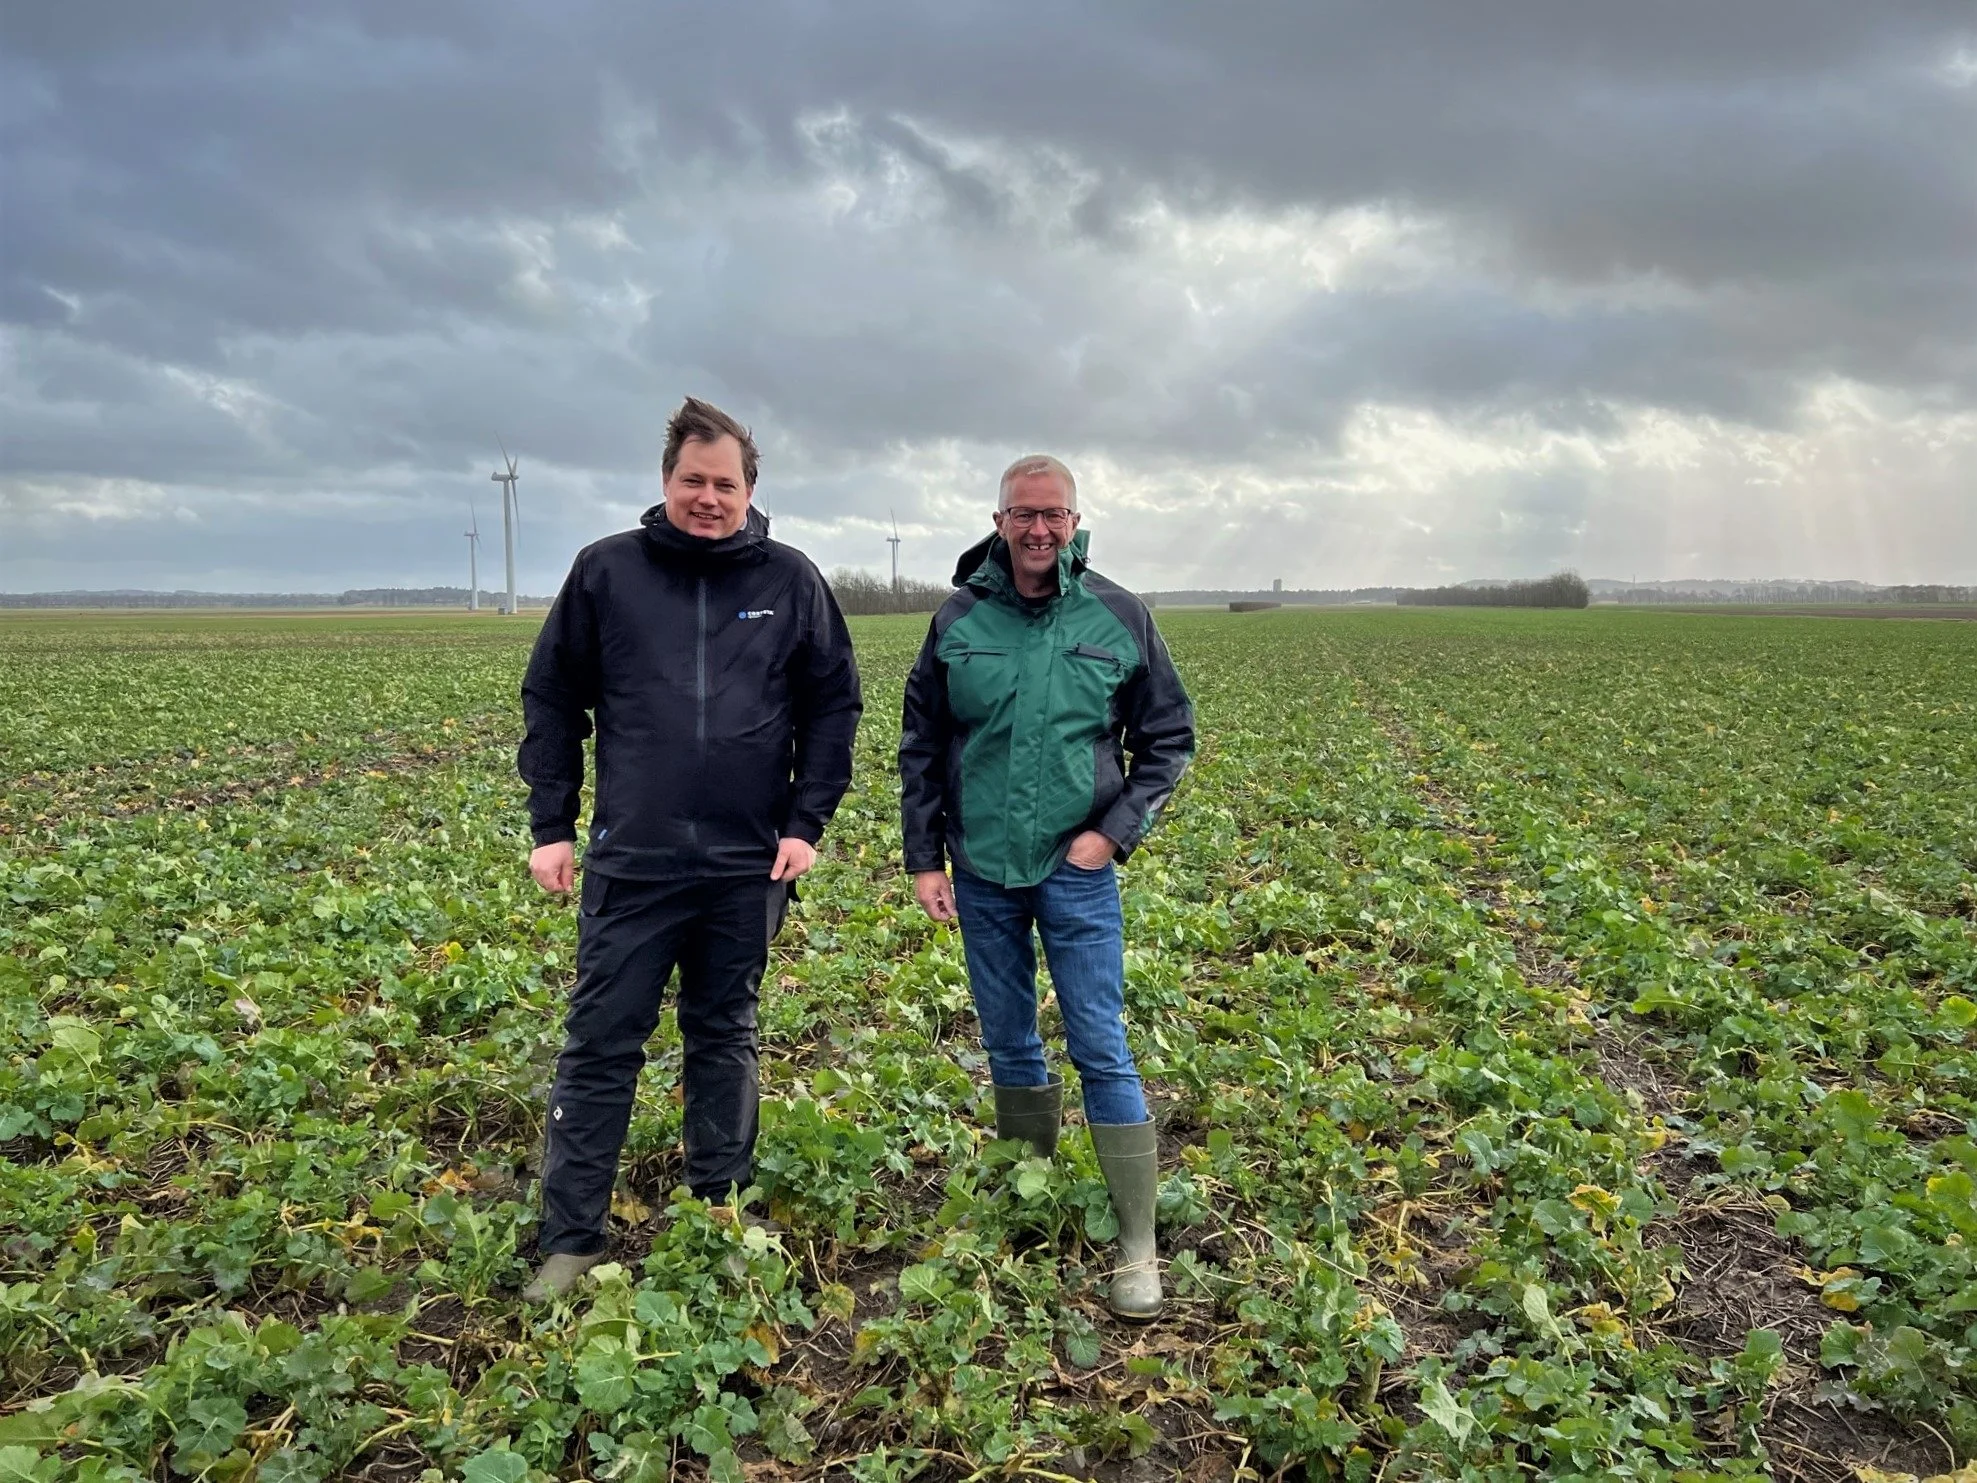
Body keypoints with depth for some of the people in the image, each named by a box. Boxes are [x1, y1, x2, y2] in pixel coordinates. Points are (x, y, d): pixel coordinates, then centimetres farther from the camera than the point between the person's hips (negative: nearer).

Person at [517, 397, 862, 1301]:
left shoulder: (789, 580, 3)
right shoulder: (607, 571, 1)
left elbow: (833, 705, 7)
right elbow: (551, 697, 6)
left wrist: (808, 822, -1)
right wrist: (549, 826, 1)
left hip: (749, 863, 1)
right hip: (631, 860, 0)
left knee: (725, 1039, 14)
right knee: (600, 1046, 3)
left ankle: (721, 1222, 28)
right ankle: (570, 1243, 15)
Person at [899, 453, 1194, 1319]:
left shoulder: (1118, 618, -2)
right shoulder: (959, 620, 1)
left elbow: (1168, 738, 5)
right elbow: (920, 749, 7)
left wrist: (1116, 832, -6)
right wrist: (923, 859, 3)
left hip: (1075, 869, -2)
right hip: (981, 871, 3)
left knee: (1102, 1050, -3)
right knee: (1007, 1043, 14)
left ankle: (1138, 1247, 4)